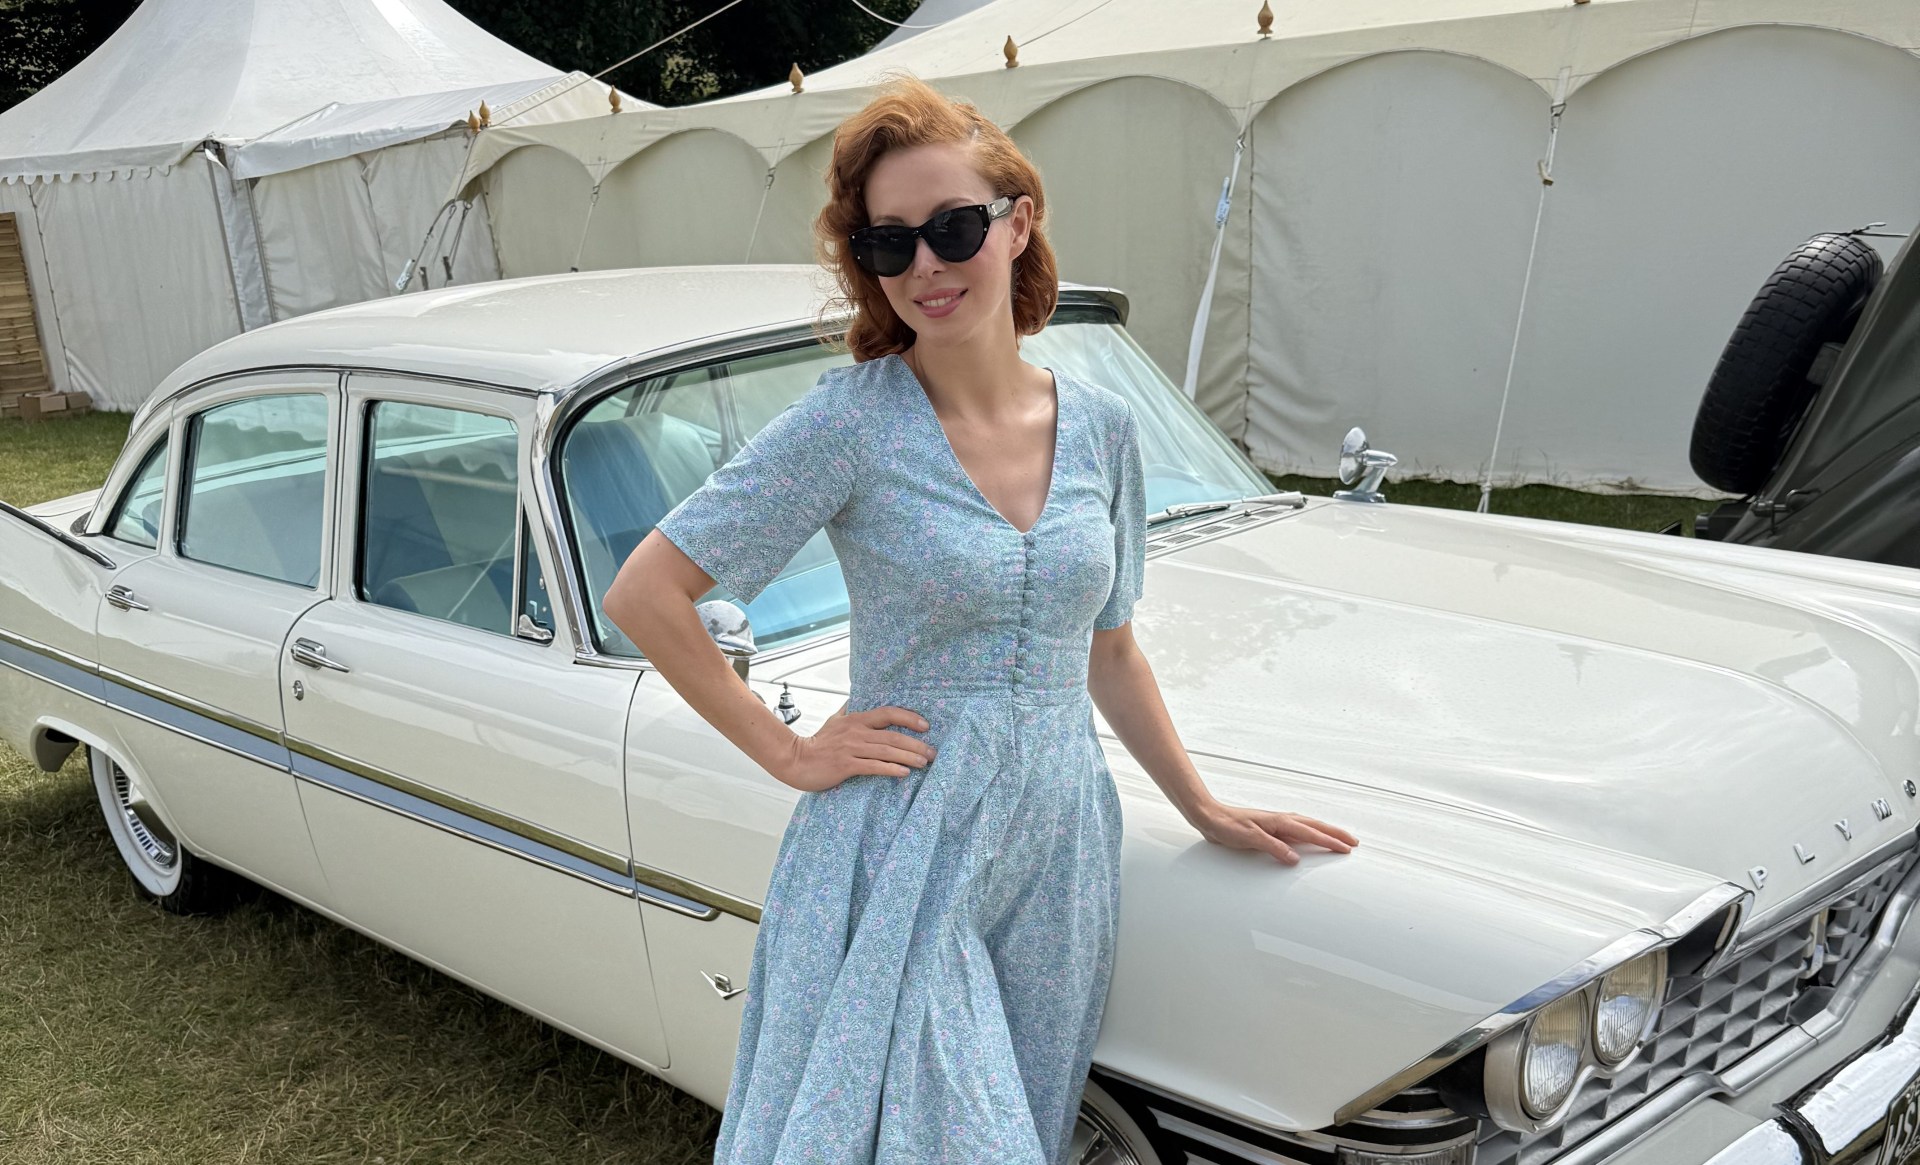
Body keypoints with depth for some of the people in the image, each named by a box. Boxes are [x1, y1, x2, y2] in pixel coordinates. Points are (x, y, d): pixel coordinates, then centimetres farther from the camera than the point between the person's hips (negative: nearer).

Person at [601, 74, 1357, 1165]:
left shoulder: (1102, 425, 1)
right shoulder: (851, 421, -13)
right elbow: (644, 594, -11)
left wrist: (1207, 808, 14)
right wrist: (790, 754, -11)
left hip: (1060, 851, 4)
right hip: (902, 857, -4)